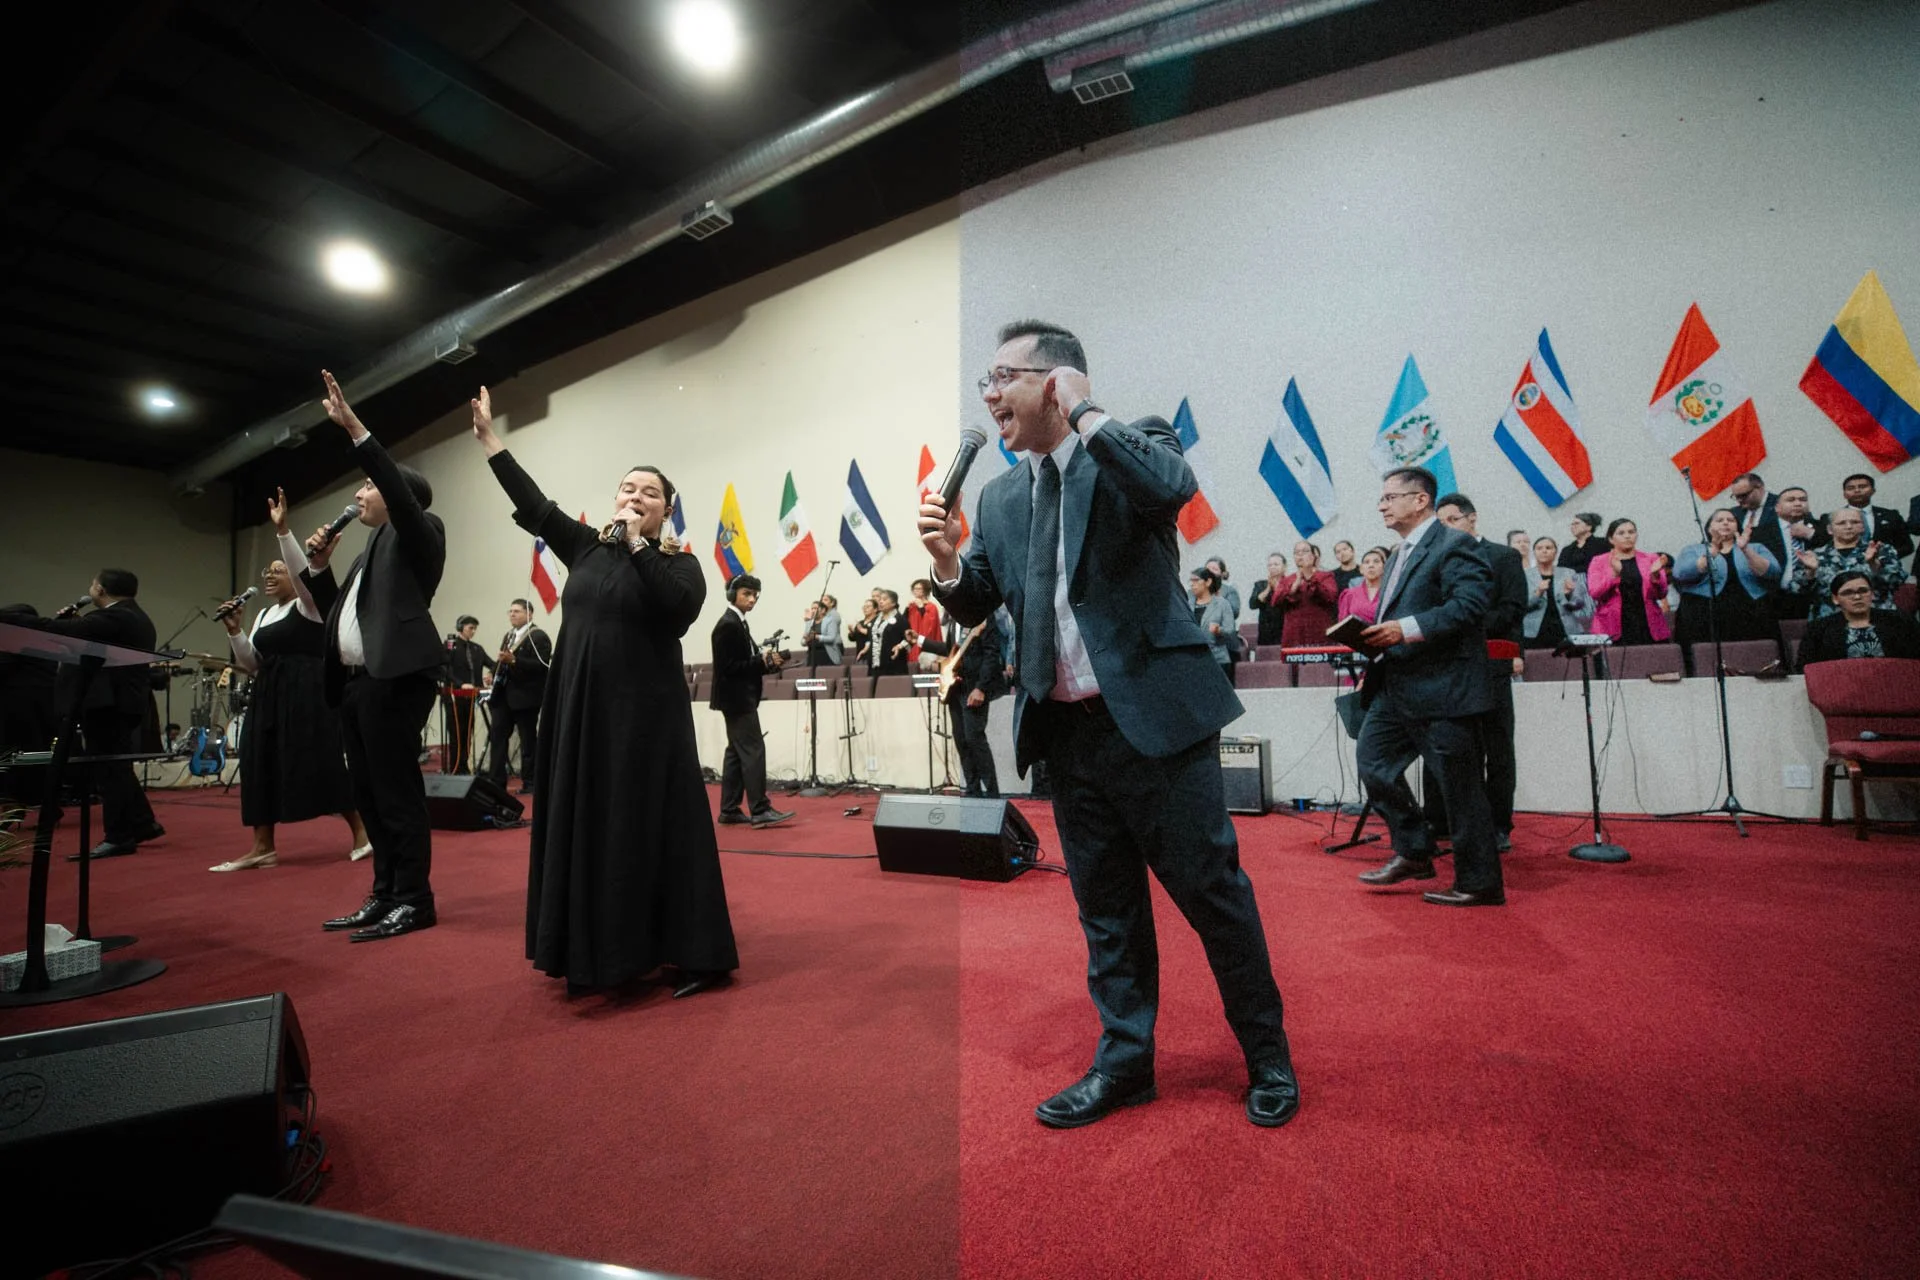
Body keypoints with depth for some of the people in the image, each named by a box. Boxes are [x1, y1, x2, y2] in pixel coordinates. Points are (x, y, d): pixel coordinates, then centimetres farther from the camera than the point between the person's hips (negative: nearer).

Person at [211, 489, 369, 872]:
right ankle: (263, 846, 10)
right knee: (261, 764, 5)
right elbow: (251, 664, 17)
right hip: (268, 695, 8)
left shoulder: (309, 605, -1)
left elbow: (303, 570, -21)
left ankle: (360, 831, 0)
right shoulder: (264, 615, 19)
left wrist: (282, 530, -26)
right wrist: (233, 631, 2)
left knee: (321, 760, -9)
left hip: (307, 692, -8)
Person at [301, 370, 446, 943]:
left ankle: (415, 901, 0)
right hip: (355, 683, 10)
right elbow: (338, 613, 27)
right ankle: (385, 895, 19)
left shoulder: (419, 532, 1)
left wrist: (354, 428, -21)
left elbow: (397, 489, -20)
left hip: (393, 681, -10)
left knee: (398, 792, -7)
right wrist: (319, 567, 14)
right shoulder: (372, 550, 25)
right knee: (369, 796, 11)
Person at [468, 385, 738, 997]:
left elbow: (680, 606, -21)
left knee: (652, 830, -4)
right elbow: (533, 504, 13)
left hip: (644, 714, -5)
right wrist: (488, 436, 15)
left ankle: (694, 955, 4)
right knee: (584, 829, 10)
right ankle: (595, 955, 23)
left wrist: (638, 541, -15)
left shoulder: (678, 563, -2)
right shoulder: (588, 548, 11)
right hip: (580, 713, 6)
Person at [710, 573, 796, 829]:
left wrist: (767, 661, 2)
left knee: (737, 752, 10)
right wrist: (763, 661, -20)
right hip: (737, 697, -10)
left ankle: (729, 810, 15)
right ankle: (760, 810, -8)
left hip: (740, 697, 10)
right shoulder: (728, 625, -15)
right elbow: (727, 666, -20)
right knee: (753, 750, -10)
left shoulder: (737, 623, 14)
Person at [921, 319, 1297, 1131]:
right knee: (1104, 906, 16)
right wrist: (946, 560, -8)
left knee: (1212, 888, 7)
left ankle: (1267, 1056, 30)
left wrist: (1083, 415, -16)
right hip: (1065, 730, 5)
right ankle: (1124, 1062, 33)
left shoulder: (1134, 445, -2)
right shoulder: (1000, 496, 12)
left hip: (1156, 715, -5)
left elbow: (1173, 487, -25)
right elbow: (974, 605, 13)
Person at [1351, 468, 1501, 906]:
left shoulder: (1453, 545, -9)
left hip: (1441, 686, -9)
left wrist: (1406, 629, -27)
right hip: (1397, 685, 10)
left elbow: (1470, 604, -22)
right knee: (1372, 759, 9)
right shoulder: (1399, 556, 19)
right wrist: (1376, 637, 4)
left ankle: (1480, 883, 13)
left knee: (1459, 785, 0)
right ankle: (1413, 852, 22)